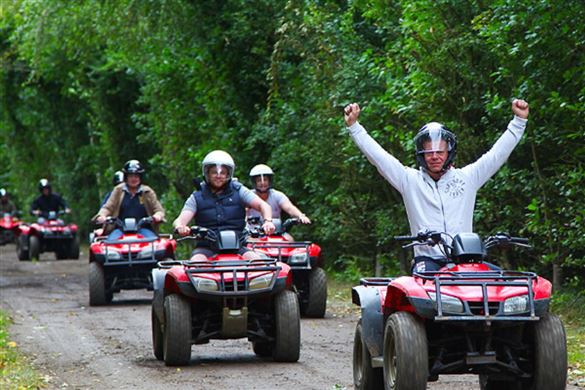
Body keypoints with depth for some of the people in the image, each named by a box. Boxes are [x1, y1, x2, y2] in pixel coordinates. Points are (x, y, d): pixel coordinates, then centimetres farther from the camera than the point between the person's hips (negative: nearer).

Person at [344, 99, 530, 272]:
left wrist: (519, 120, 8)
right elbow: (377, 155, 8)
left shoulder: (467, 177, 13)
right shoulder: (410, 180, 11)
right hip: (427, 260, -1)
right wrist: (353, 125, 2)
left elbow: (498, 153, 13)